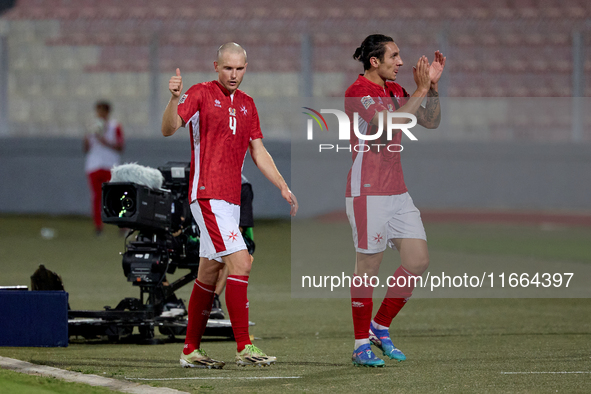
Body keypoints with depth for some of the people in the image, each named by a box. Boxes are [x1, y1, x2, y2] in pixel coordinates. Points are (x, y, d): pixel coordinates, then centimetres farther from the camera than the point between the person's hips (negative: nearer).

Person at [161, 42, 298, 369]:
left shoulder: (247, 104, 15)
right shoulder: (201, 94, -5)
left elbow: (258, 153, 19)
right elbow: (169, 129, -16)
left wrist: (283, 187, 11)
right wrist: (174, 99, -34)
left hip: (230, 198, 8)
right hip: (207, 194, -8)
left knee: (209, 273, 11)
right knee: (240, 262, -17)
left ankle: (191, 350, 18)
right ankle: (244, 347, -17)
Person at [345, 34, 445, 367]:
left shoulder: (395, 90, 14)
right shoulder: (359, 92, -11)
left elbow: (431, 121, 17)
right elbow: (388, 126, -25)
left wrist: (433, 85, 3)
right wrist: (420, 91, -20)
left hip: (398, 191, 8)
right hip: (368, 193, -8)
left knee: (418, 261, 2)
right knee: (368, 267, -3)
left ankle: (380, 327, 17)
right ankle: (362, 344, 6)